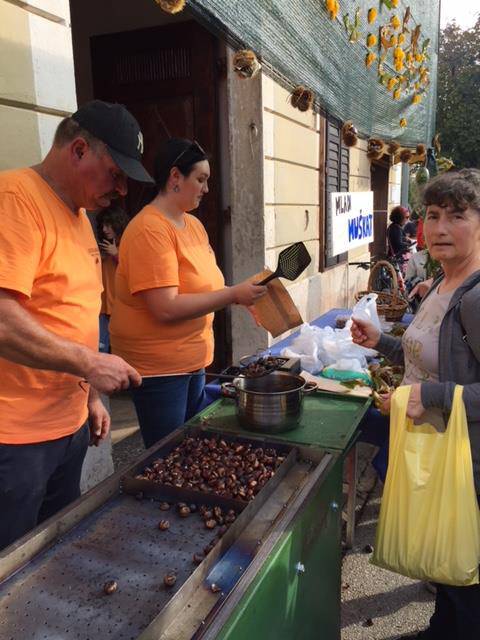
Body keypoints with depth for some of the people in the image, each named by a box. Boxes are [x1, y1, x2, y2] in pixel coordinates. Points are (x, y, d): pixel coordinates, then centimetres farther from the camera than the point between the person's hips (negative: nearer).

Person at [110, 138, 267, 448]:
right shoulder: (150, 230, -21)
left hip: (194, 360, 9)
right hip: (158, 366, -8)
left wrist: (244, 293, -1)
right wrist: (233, 295, -22)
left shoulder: (193, 223, 8)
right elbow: (166, 308, -27)